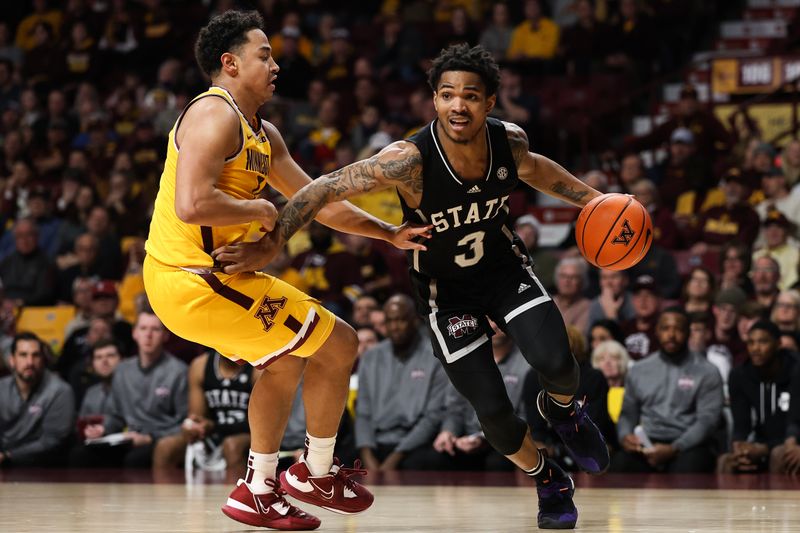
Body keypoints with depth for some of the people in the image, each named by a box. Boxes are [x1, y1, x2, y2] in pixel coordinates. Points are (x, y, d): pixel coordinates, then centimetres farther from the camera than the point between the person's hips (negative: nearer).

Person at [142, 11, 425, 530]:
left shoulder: (262, 134, 16)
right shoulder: (215, 117, -15)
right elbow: (191, 205, -29)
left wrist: (390, 233, 18)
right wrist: (261, 210, -14)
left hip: (180, 277, 11)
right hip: (198, 281, -11)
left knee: (289, 359, 29)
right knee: (339, 345, 0)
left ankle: (258, 491, 30)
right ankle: (317, 472, 15)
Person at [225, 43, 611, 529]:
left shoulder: (510, 142, -18)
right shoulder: (410, 161, -33)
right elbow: (325, 189, -30)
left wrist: (590, 198, 7)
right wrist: (268, 248, -37)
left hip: (505, 269, 2)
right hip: (445, 288, -2)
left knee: (557, 363, -21)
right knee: (493, 411, -8)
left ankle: (562, 409, 18)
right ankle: (550, 483, 23)